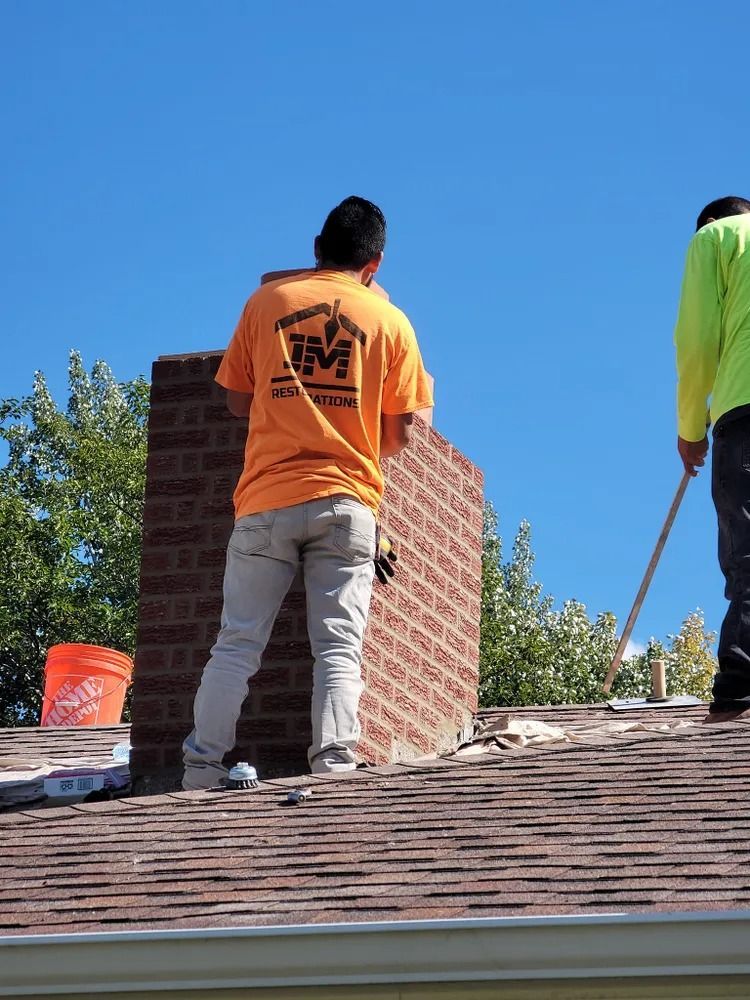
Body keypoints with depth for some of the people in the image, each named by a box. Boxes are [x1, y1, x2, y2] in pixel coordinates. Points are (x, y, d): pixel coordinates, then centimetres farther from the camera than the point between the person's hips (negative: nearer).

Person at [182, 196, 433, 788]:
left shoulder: (266, 302, 7)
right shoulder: (391, 323, 5)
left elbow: (238, 401, 13)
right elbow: (398, 437, 7)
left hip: (267, 499, 1)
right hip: (346, 502, -1)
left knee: (238, 643, 3)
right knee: (339, 647, -1)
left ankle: (203, 763, -1)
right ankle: (334, 761, -15)